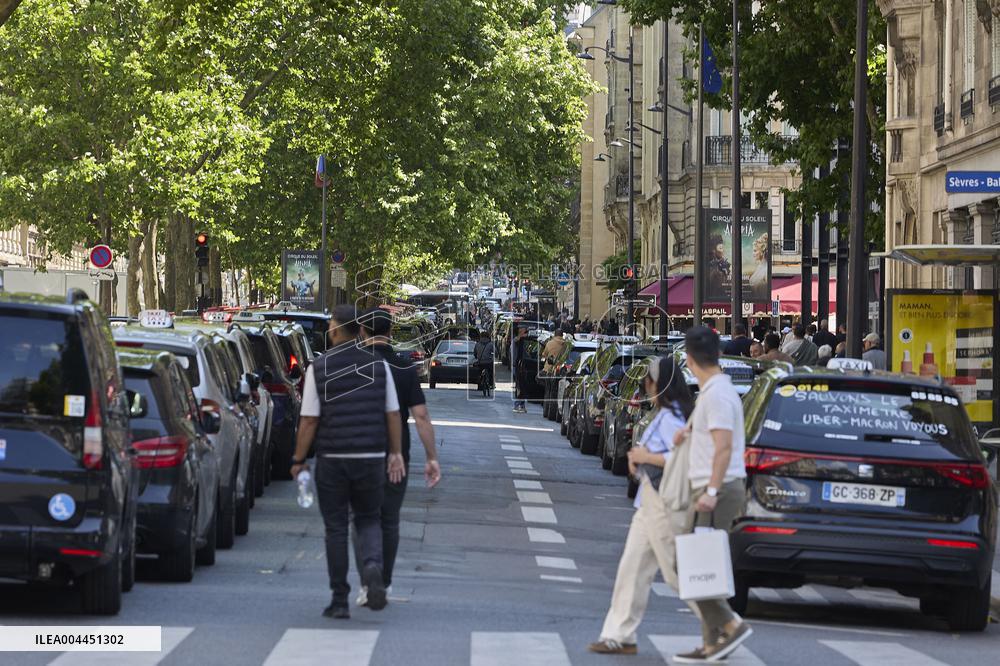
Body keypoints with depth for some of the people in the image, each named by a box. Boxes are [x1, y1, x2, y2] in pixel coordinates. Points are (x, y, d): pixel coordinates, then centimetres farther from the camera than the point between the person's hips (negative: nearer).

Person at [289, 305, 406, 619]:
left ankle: (340, 600, 7)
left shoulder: (319, 368, -7)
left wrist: (298, 460, 2)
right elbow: (393, 414, 5)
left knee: (336, 528, 7)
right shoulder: (378, 364, 1)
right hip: (371, 458, 2)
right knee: (369, 520, 16)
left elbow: (309, 420, -7)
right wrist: (396, 454, 14)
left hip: (332, 459, -2)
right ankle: (372, 565, -14)